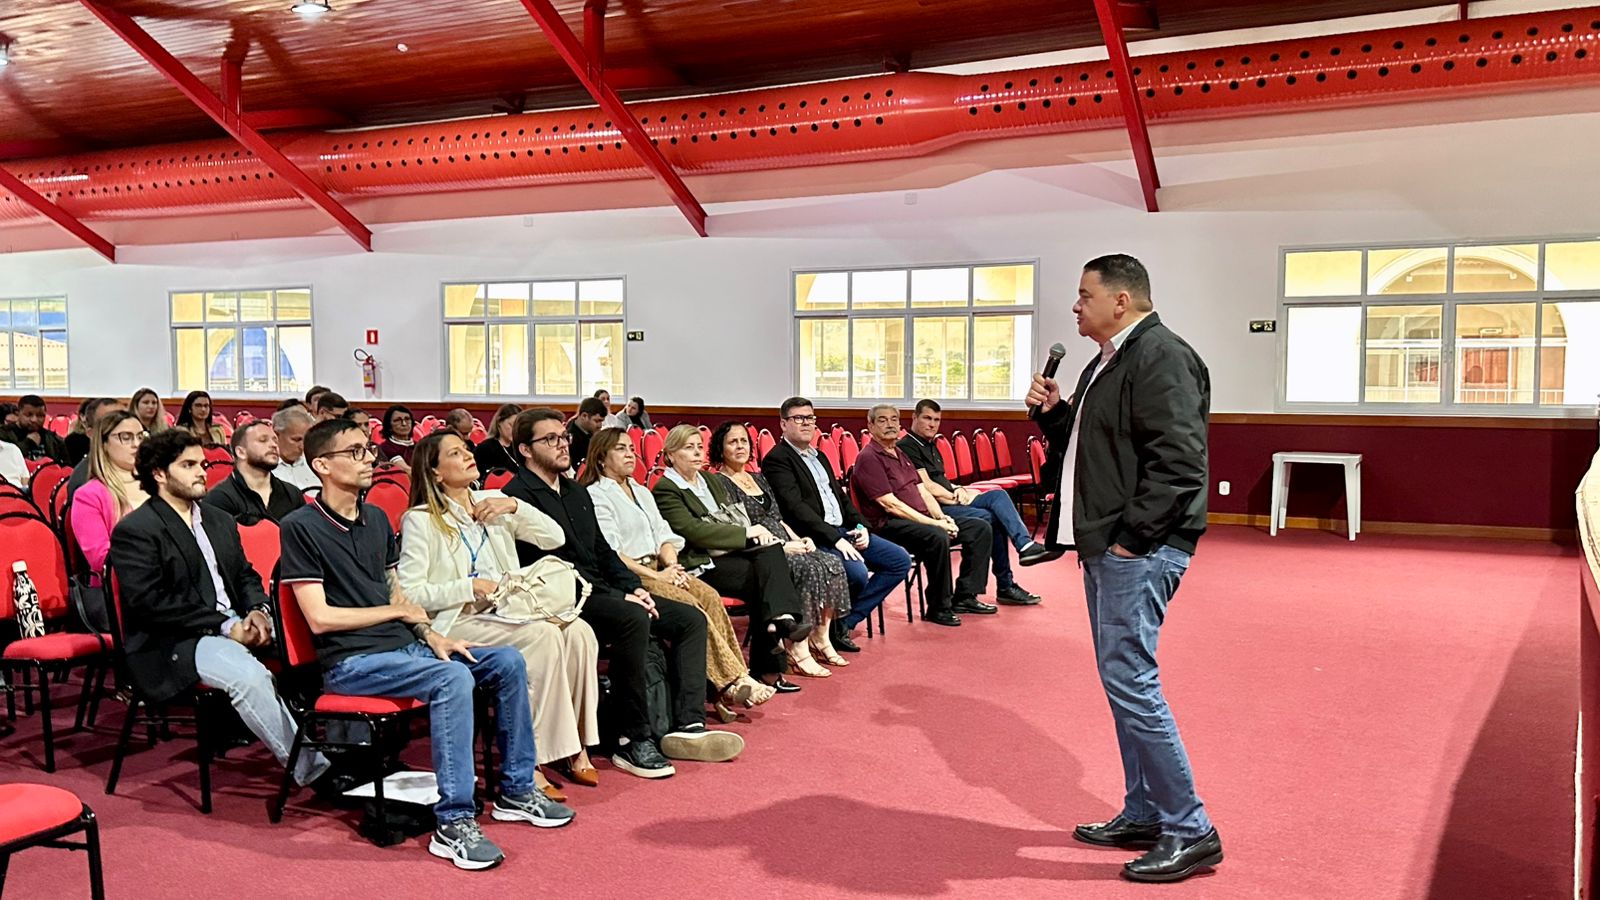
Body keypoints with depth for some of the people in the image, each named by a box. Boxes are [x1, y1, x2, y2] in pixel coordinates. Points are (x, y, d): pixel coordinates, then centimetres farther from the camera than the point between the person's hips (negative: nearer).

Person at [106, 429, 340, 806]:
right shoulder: (134, 531, -5)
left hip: (234, 629, 7)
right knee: (249, 675, -33)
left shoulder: (220, 523, 20)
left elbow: (246, 576, 21)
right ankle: (313, 772, -26)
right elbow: (150, 602, -15)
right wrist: (225, 626, -18)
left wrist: (257, 611, -3)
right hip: (172, 646, -7)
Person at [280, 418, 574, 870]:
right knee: (452, 678, -32)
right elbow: (320, 618, -13)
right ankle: (454, 823, -28)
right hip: (350, 660, -8)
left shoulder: (376, 519, 16)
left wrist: (432, 637, -1)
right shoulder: (301, 527, -8)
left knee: (508, 662, -5)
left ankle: (515, 790, 7)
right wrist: (400, 611, -4)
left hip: (403, 645, 8)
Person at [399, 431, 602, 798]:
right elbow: (408, 593, -10)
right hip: (458, 622, -6)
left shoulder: (492, 503, 17)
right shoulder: (420, 520, -1)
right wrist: (471, 587, -13)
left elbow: (554, 537, 12)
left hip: (508, 613, 6)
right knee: (543, 636, -31)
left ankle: (573, 748, -15)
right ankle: (532, 761, -25)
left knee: (579, 633, -22)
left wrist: (515, 506, -1)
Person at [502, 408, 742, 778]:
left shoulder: (577, 492, 22)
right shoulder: (518, 495, -8)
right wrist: (619, 596, -18)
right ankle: (633, 741, -27)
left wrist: (634, 588, 2)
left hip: (600, 592, 9)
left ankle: (687, 724, -12)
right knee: (633, 618, -35)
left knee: (690, 619, -2)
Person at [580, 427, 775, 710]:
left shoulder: (642, 492, 24)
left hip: (658, 568, 7)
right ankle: (731, 681, -25)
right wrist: (655, 575, -15)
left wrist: (673, 566, -3)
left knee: (710, 596, -18)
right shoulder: (596, 496, -2)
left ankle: (735, 679, -23)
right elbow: (608, 554, -13)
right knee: (689, 605, -26)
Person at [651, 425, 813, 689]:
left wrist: (757, 532, -2)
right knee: (763, 578, -27)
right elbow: (694, 531, -13)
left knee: (771, 550, -25)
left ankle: (782, 620, -38)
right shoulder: (665, 490, -2)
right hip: (701, 565, -7)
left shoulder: (714, 481, 24)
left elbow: (736, 519, 22)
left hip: (732, 553, 7)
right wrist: (747, 533, -14)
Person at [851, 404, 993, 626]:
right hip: (889, 525, -10)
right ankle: (938, 608, -22)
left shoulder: (901, 455, 22)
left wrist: (942, 517, -2)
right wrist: (933, 523, -19)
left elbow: (922, 492, 19)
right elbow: (889, 504, -17)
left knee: (980, 528, 1)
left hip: (921, 520, 10)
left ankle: (965, 596, 2)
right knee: (937, 538, -36)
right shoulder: (869, 458, -8)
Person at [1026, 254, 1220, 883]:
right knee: (1124, 680, 14)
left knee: (1129, 681, -10)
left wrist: (1132, 537, -20)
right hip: (1106, 546, 11)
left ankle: (1190, 831, 1)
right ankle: (1144, 815, 25)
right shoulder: (1107, 364, 18)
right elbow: (1082, 446, 26)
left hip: (1138, 549, -11)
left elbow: (1179, 460, -22)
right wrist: (1053, 412, 9)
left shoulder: (1161, 355, -14)